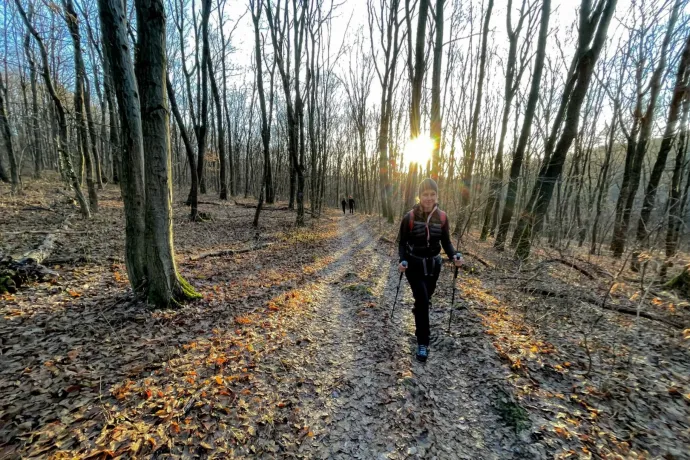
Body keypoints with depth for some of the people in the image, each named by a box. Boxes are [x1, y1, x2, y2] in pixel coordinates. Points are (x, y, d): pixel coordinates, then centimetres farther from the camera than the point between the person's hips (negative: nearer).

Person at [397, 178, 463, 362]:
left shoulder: (442, 217, -7)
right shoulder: (410, 217, -15)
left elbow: (446, 242, 0)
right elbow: (402, 242, -7)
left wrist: (454, 256, -19)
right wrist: (402, 260, -22)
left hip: (433, 265, 3)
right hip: (414, 264, -3)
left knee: (425, 298, 20)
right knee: (423, 300, -12)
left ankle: (417, 311, 55)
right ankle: (422, 342, 3)